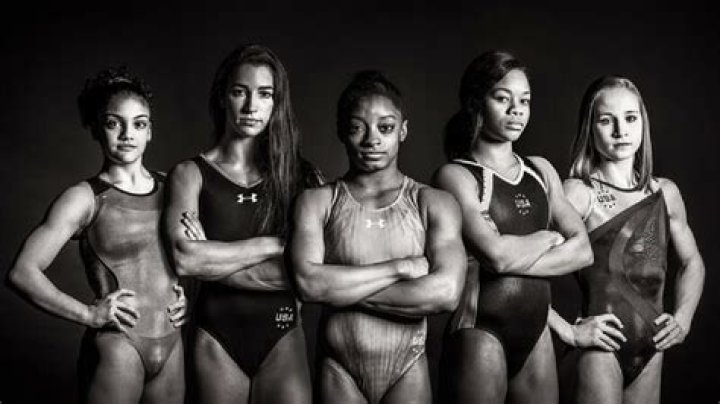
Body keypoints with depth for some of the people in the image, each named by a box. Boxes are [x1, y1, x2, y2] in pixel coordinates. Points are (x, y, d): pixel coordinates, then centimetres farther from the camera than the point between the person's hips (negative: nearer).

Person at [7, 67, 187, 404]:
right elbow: (22, 272, -13)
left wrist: (185, 293, 6)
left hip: (171, 347, 5)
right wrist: (89, 314, -13)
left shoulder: (168, 187, 7)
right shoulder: (84, 198, -7)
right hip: (115, 348, -5)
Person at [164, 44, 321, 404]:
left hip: (282, 338, 0)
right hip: (217, 339, 0)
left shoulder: (300, 175, 2)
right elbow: (184, 258, -16)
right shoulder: (191, 174, 0)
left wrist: (214, 258, -11)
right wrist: (273, 245, -12)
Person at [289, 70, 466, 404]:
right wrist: (400, 267, -16)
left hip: (408, 373, 0)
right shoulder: (316, 202, -1)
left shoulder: (434, 204, -1)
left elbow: (446, 293, -15)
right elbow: (308, 282, -16)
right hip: (339, 373, 0)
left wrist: (343, 289, -13)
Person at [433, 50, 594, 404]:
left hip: (536, 335, 6)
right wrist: (549, 237, -2)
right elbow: (497, 254, -20)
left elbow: (582, 251, 2)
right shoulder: (456, 175, -7)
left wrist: (516, 258, -12)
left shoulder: (540, 171, 12)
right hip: (480, 332, -6)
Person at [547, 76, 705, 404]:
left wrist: (683, 316, 7)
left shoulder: (665, 193, 8)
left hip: (652, 351, 5)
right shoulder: (579, 193, -10)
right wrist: (567, 331, -16)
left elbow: (692, 263, 22)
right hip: (601, 349, -5)